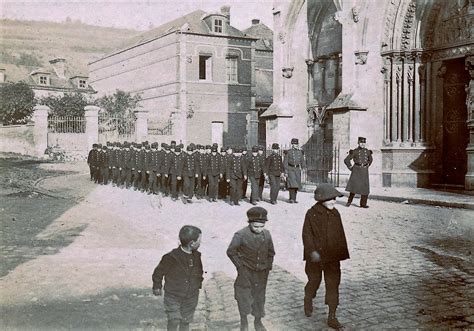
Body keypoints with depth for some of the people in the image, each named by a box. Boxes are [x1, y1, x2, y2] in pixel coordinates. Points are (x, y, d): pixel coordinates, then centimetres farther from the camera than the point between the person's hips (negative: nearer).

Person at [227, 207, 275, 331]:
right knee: (244, 296, 6)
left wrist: (268, 266, 7)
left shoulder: (267, 234, -6)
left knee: (259, 297, 15)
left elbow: (271, 252, 10)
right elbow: (231, 251, -6)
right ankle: (244, 321, 30)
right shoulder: (241, 235, -19)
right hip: (246, 273, -3)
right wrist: (240, 266, -6)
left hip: (262, 273, 3)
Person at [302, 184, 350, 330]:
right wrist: (312, 251, -22)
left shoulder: (335, 214, 3)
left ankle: (332, 317, 8)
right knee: (314, 281, 14)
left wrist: (342, 253, 11)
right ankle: (308, 301, 45)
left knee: (333, 284, 1)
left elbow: (340, 235, 10)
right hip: (316, 256, -3)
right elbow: (307, 234, -13)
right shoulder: (312, 213, -11)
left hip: (332, 257, 4)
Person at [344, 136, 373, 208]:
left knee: (365, 188, -1)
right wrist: (351, 168, 0)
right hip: (356, 170, -3)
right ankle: (349, 201, 1)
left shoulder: (367, 152, 8)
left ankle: (363, 204, 5)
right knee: (354, 184, -14)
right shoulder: (354, 152, -2)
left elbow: (370, 160, 28)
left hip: (364, 171, 3)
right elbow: (346, 160, 1)